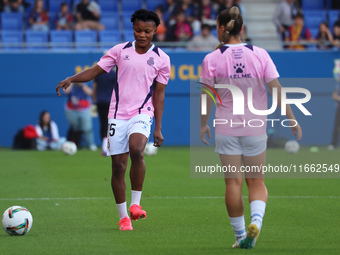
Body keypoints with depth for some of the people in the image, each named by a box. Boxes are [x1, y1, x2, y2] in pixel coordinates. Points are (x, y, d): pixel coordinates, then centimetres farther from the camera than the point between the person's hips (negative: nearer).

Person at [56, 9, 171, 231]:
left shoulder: (162, 59, 3)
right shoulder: (120, 51, 5)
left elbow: (159, 94, 5)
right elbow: (95, 71, 6)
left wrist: (158, 128, 3)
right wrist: (71, 79, -12)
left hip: (142, 114, -2)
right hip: (118, 115, 2)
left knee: (136, 150, -30)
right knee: (118, 165, 0)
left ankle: (136, 204, -16)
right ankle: (123, 218, 11)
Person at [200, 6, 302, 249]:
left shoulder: (212, 59, -7)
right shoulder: (260, 54, -5)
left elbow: (207, 96, -2)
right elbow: (276, 88, -6)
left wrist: (204, 124, 12)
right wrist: (291, 118, 1)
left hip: (226, 129, -1)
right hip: (255, 128, 1)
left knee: (233, 183, 6)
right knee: (257, 182, 10)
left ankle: (240, 235, 9)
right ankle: (256, 220, -17)